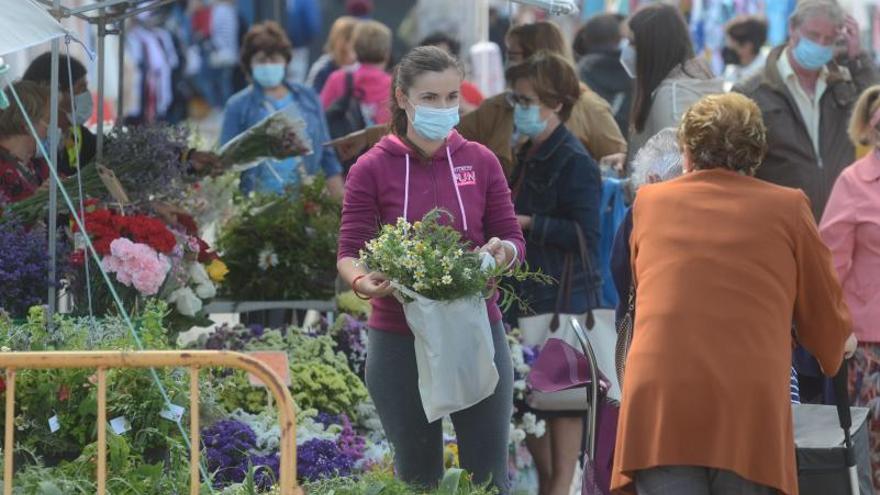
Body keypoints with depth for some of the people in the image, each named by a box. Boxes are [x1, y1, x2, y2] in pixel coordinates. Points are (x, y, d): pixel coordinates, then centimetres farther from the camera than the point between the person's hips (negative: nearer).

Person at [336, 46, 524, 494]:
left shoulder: (480, 162, 5)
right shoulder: (372, 168, -1)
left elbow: (514, 241, 8)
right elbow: (349, 252, -3)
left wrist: (503, 251, -16)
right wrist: (363, 281, -26)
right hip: (400, 337, -1)